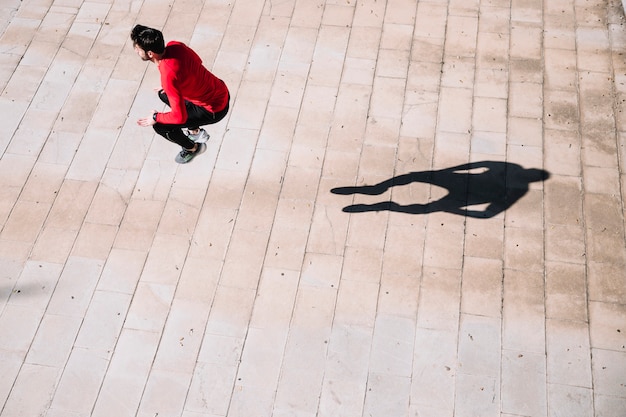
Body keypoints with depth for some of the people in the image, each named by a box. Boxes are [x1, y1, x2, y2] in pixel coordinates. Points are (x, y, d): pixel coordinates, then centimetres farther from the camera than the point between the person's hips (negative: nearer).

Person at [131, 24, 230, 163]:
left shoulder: (168, 76, -34)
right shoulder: (174, 45, -10)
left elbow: (180, 117, -31)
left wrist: (156, 118, -11)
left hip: (214, 109, -8)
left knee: (160, 126, -5)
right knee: (164, 94, 23)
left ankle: (192, 148, 22)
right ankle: (196, 132, 36)